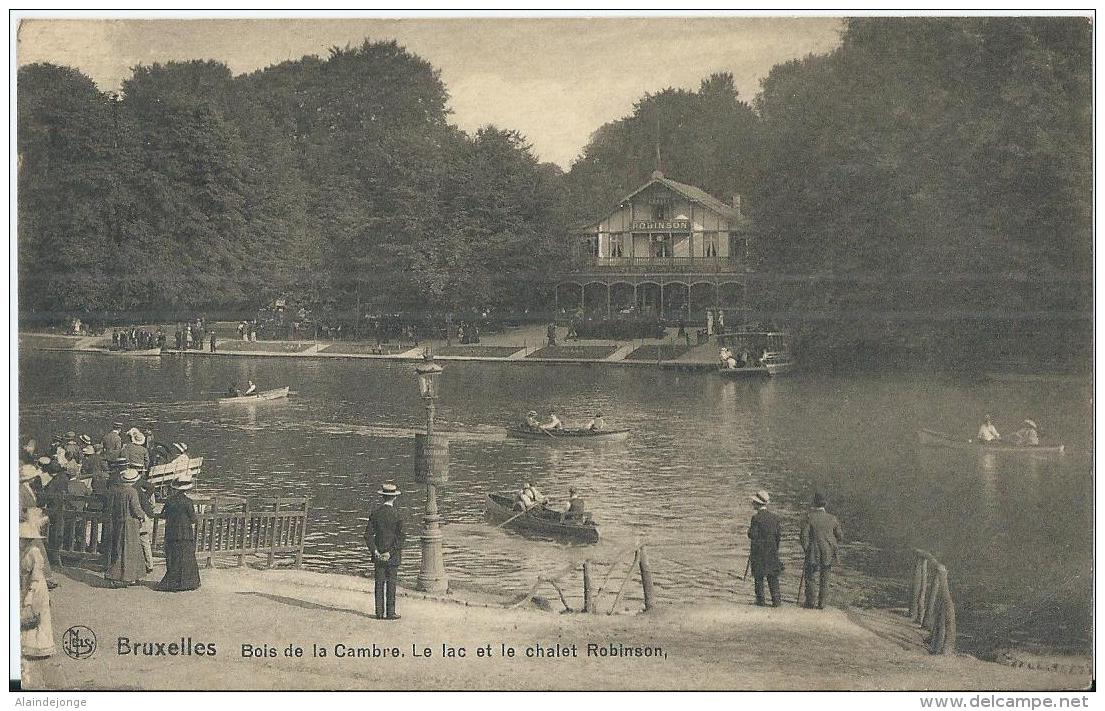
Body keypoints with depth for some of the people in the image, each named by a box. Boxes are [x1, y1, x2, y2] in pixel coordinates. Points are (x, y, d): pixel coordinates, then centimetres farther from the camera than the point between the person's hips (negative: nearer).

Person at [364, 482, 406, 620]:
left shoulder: (375, 512, -2)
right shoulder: (397, 514, -10)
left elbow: (368, 535, -4)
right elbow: (402, 536, -14)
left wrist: (375, 551, -2)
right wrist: (391, 552, -9)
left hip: (378, 553, 3)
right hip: (393, 555, -3)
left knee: (379, 583, 8)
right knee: (391, 583, 3)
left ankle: (380, 612, 9)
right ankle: (390, 612, 5)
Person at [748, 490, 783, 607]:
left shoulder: (756, 518, -13)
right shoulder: (774, 517, 3)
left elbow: (753, 536, -16)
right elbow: (779, 535, 5)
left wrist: (749, 531, 6)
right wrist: (775, 549, 16)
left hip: (758, 551, -4)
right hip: (772, 551, 5)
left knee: (758, 576, 5)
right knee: (773, 576, 9)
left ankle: (761, 600, 6)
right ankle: (776, 600, 3)